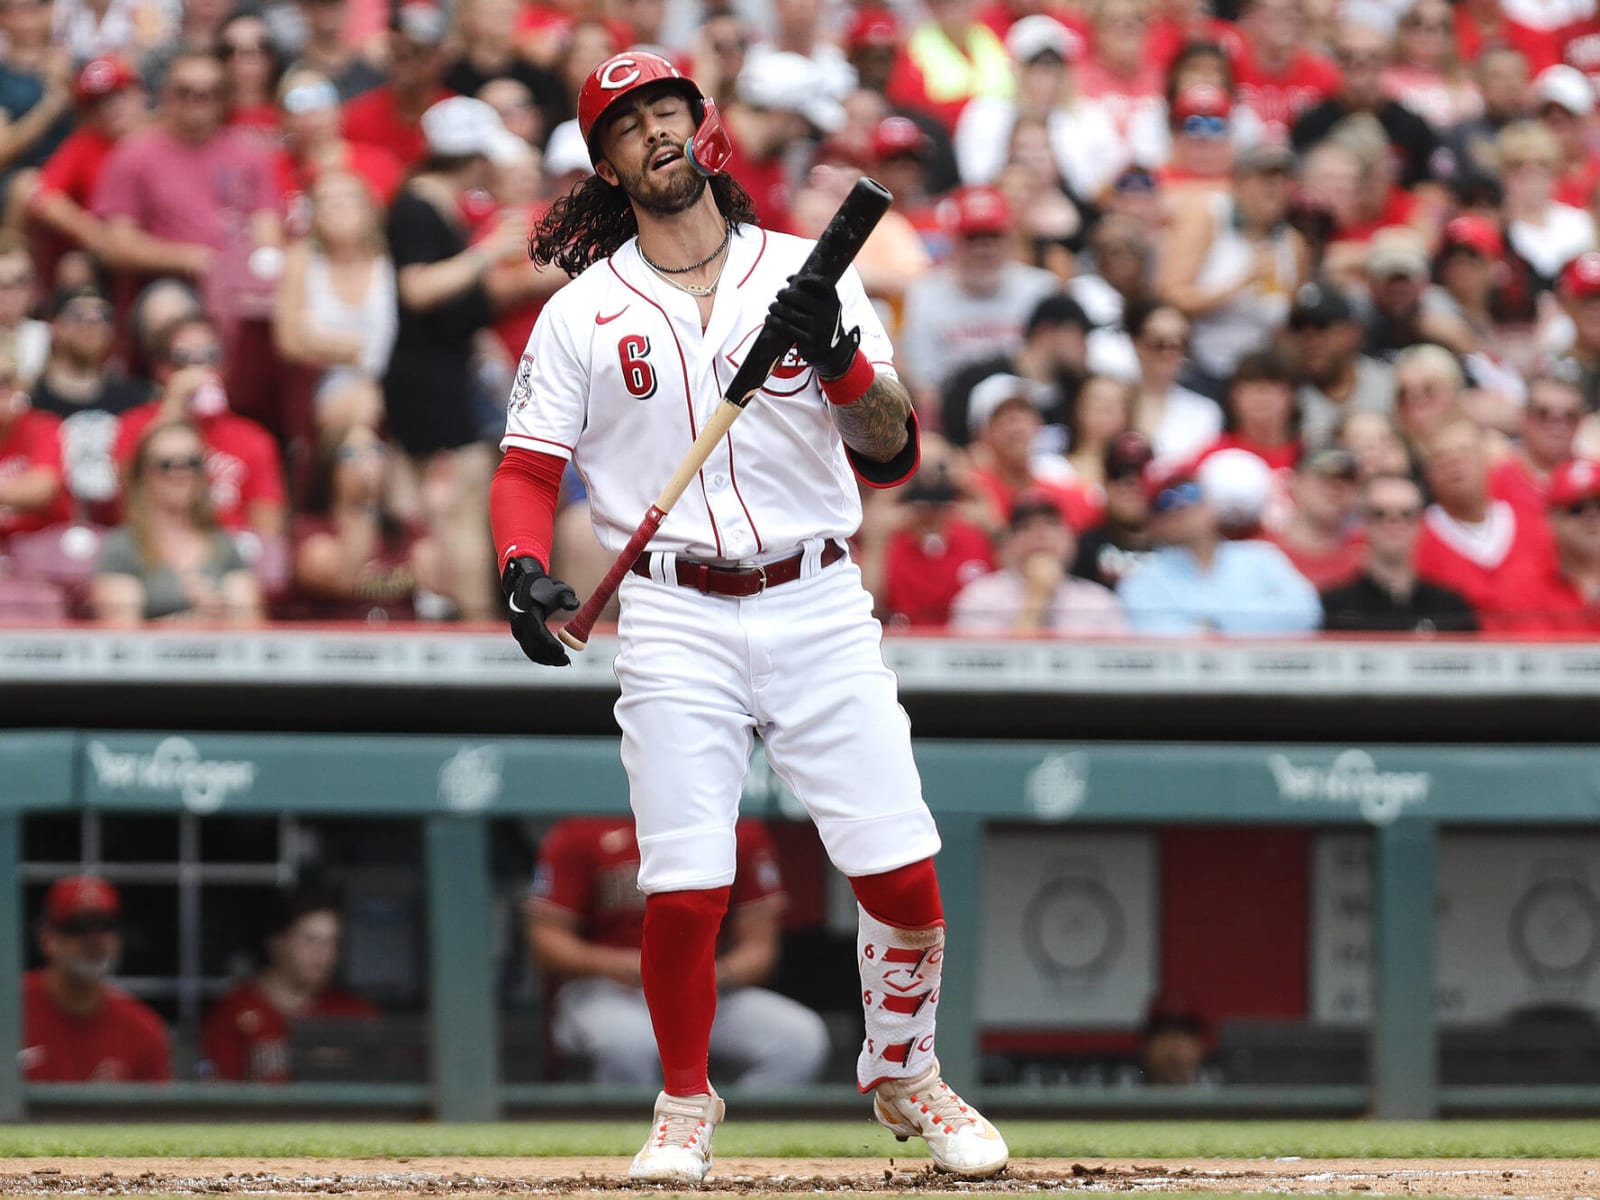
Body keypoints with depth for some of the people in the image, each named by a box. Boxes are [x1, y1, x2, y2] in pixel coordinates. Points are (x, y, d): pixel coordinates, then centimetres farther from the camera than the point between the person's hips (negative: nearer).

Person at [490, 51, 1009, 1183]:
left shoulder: (807, 274, 5)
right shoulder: (582, 314, 5)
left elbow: (892, 453, -2)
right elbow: (528, 468, 6)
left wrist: (838, 355, -20)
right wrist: (525, 570, -14)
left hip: (818, 605, 1)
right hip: (676, 620, -1)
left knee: (903, 873, -5)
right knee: (684, 888, -9)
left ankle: (903, 1076, 21)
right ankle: (685, 1106, 14)